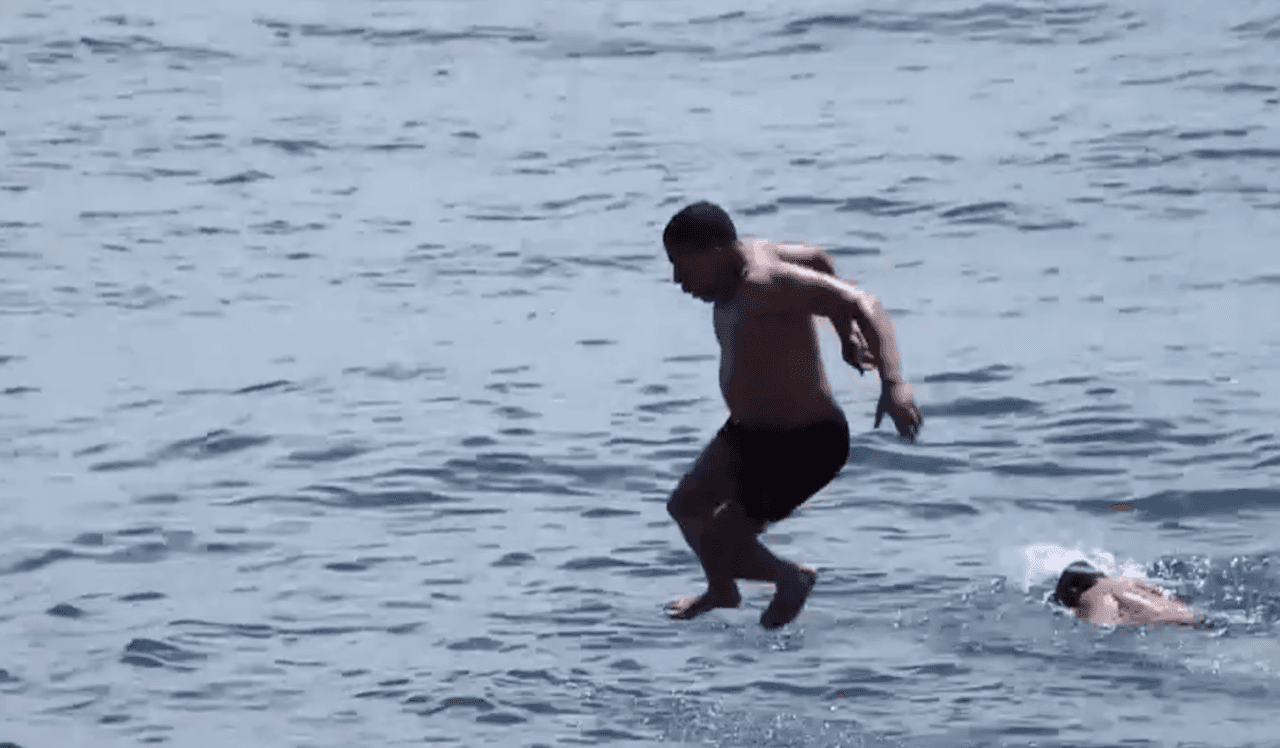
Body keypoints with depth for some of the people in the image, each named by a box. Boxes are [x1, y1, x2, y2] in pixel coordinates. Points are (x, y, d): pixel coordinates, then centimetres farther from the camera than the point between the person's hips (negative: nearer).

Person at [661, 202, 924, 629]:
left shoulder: (766, 285, -31)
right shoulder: (740, 261, -1)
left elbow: (864, 305, -37)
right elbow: (817, 259, 17)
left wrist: (893, 381, -50)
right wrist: (846, 334, 17)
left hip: (805, 447, -10)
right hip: (750, 432, 10)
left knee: (719, 541, -6)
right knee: (685, 506, 18)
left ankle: (791, 580, 24)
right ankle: (722, 591, 45)